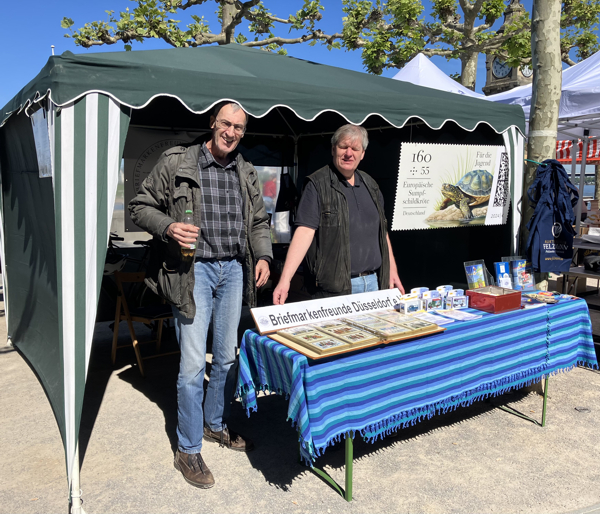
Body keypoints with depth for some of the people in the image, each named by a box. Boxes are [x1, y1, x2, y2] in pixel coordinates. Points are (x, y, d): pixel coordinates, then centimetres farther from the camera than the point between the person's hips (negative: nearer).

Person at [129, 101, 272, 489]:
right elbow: (141, 206, 1)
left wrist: (263, 256, 2)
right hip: (193, 270, -5)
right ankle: (188, 450, 14)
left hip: (234, 270, 5)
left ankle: (215, 424, 36)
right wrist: (168, 228, -19)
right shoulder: (176, 163, -3)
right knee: (193, 362, -4)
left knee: (228, 357, 14)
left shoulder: (246, 173, 12)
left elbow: (259, 221, 18)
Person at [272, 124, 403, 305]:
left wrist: (392, 270, 15)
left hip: (373, 282, 6)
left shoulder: (370, 185, 13)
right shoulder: (317, 184, -7)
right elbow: (305, 231, -17)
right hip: (334, 289, -6)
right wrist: (285, 280, -25)